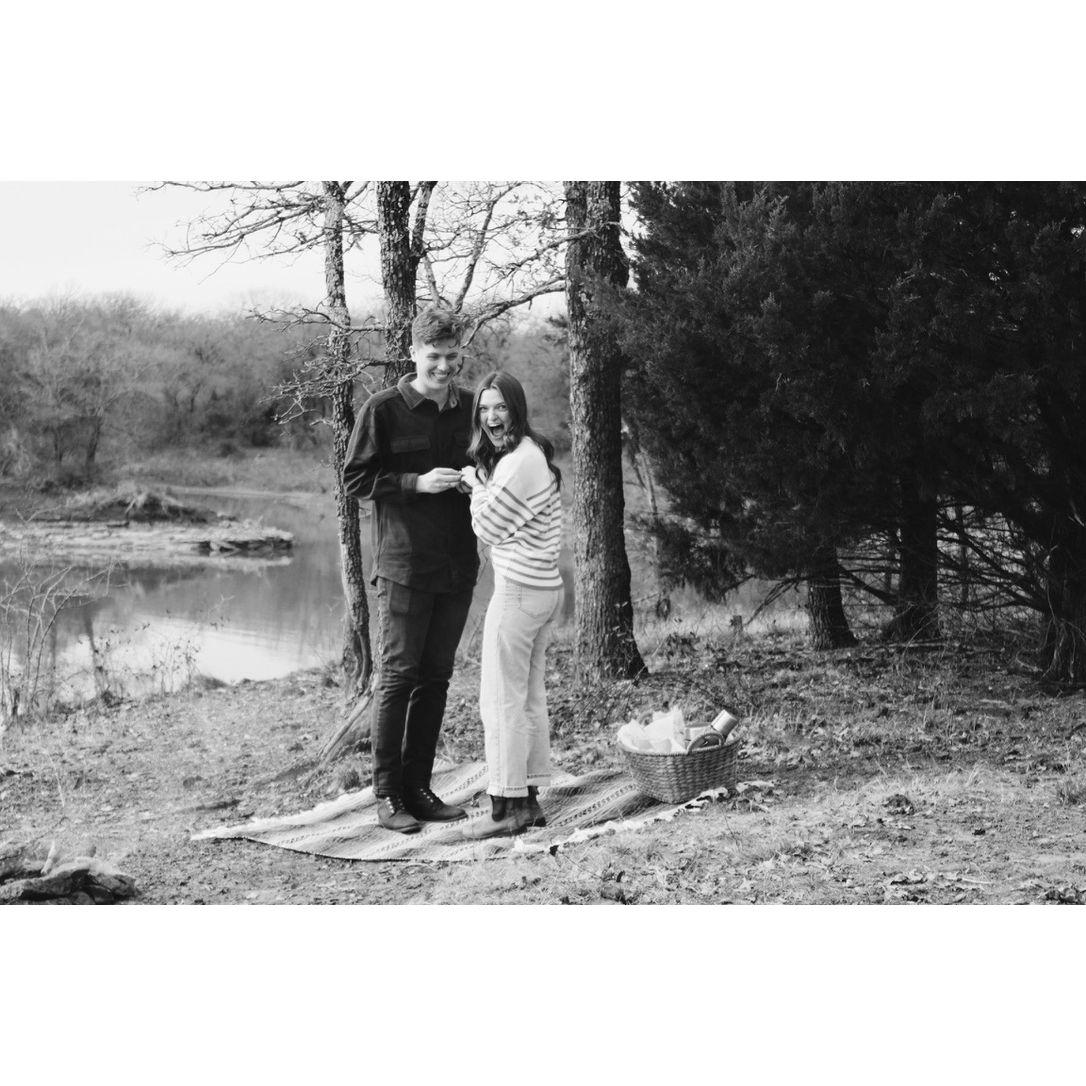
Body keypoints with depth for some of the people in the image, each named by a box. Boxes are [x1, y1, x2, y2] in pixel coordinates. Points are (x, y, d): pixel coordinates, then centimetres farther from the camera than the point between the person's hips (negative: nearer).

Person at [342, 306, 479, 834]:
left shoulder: (471, 408, 9)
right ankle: (387, 793, 5)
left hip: (457, 566, 5)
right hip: (403, 564, -5)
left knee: (436, 677, 9)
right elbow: (355, 479, -5)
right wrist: (417, 482, -16)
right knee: (398, 674, -3)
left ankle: (418, 786, 17)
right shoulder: (383, 410, -5)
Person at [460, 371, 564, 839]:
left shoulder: (518, 463, -18)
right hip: (547, 587, 10)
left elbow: (488, 526, -10)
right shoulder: (535, 453, 14)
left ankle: (508, 806, 1)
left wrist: (475, 482, 3)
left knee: (502, 699, -4)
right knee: (530, 696, 14)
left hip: (518, 589, -10)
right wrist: (481, 482, 6)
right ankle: (529, 799, 21)